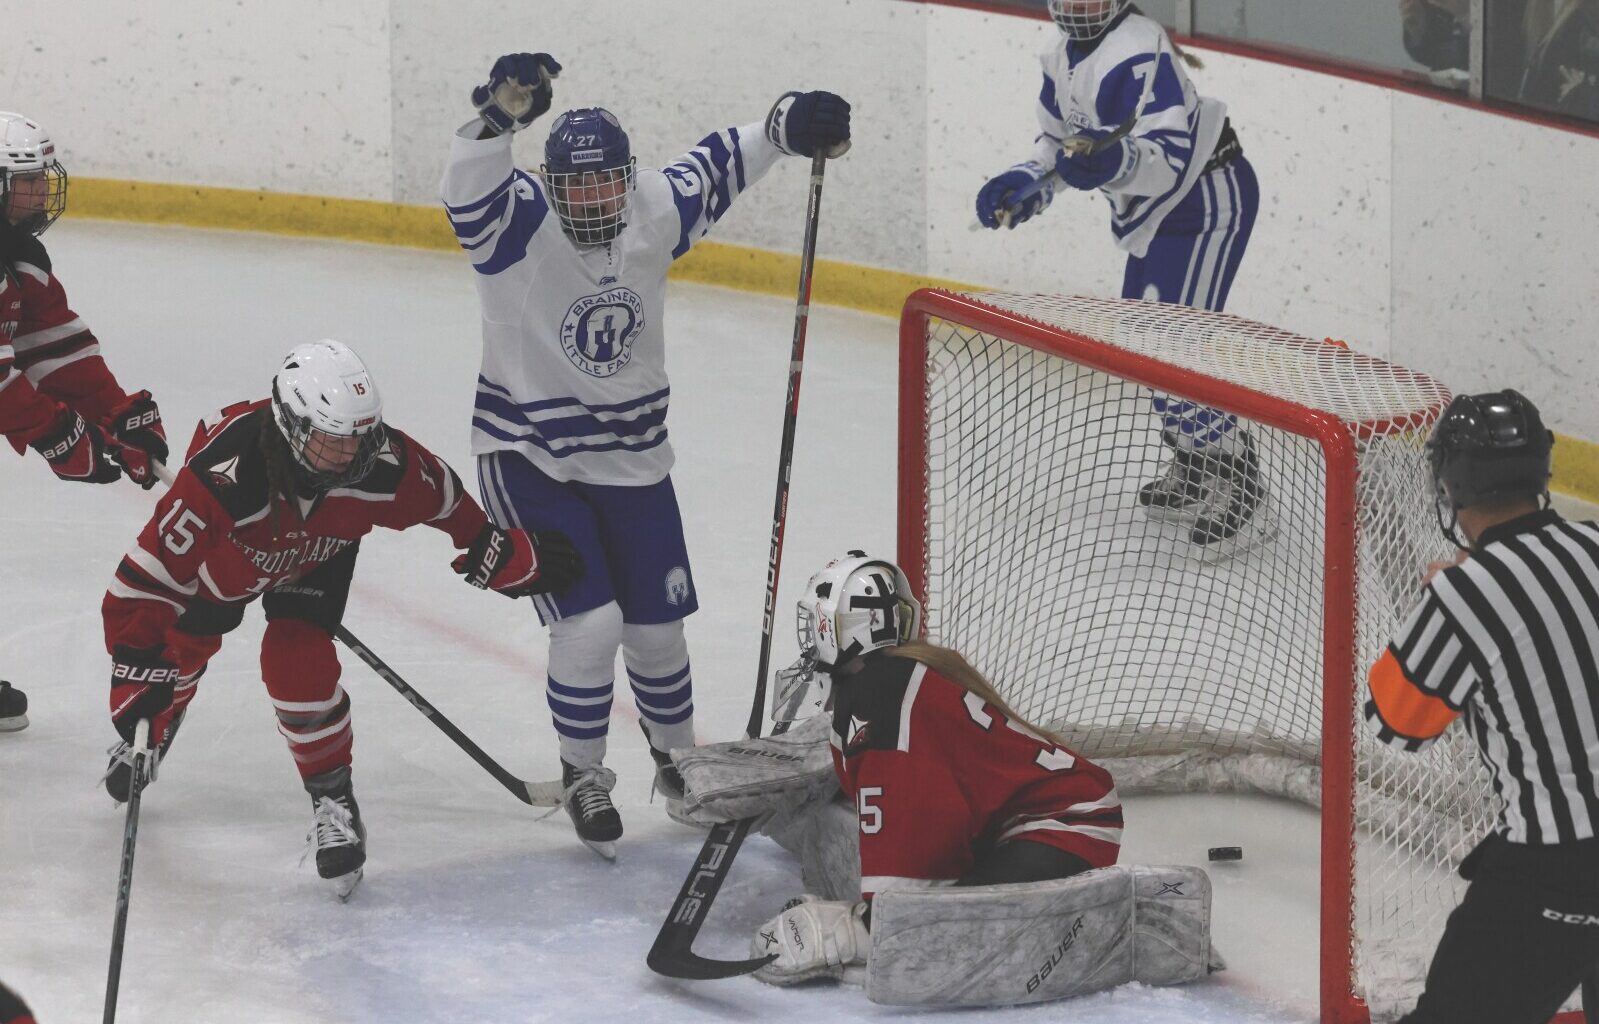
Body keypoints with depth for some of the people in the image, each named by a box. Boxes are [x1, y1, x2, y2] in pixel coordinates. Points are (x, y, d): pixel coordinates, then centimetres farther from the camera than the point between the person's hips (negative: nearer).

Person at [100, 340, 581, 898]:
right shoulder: (222, 475, -47)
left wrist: (506, 553, -6)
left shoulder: (383, 463, -37)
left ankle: (333, 799, 0)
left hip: (317, 555, 0)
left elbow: (443, 497, -14)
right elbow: (150, 576, -41)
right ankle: (149, 734, 51)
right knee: (175, 654, 14)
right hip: (225, 548, 0)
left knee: (297, 661, -20)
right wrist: (139, 674, -41)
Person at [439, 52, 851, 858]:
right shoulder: (517, 224, -20)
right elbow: (470, 188, -41)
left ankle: (678, 761, 40)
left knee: (657, 630, 13)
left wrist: (786, 126, -3)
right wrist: (500, 115, -59)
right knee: (590, 623, -15)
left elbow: (715, 168, 10)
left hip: (632, 463, 5)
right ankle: (584, 778, 8)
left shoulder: (654, 215, -7)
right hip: (529, 459, -4)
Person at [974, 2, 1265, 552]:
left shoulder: (1138, 54, -26)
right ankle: (1192, 477, 34)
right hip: (1157, 213, 11)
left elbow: (1174, 156, -33)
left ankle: (1237, 489, -7)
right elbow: (1058, 136, 19)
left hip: (1209, 201, -11)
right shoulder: (1065, 54, 6)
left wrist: (1115, 161, -50)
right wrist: (1024, 182, 1)